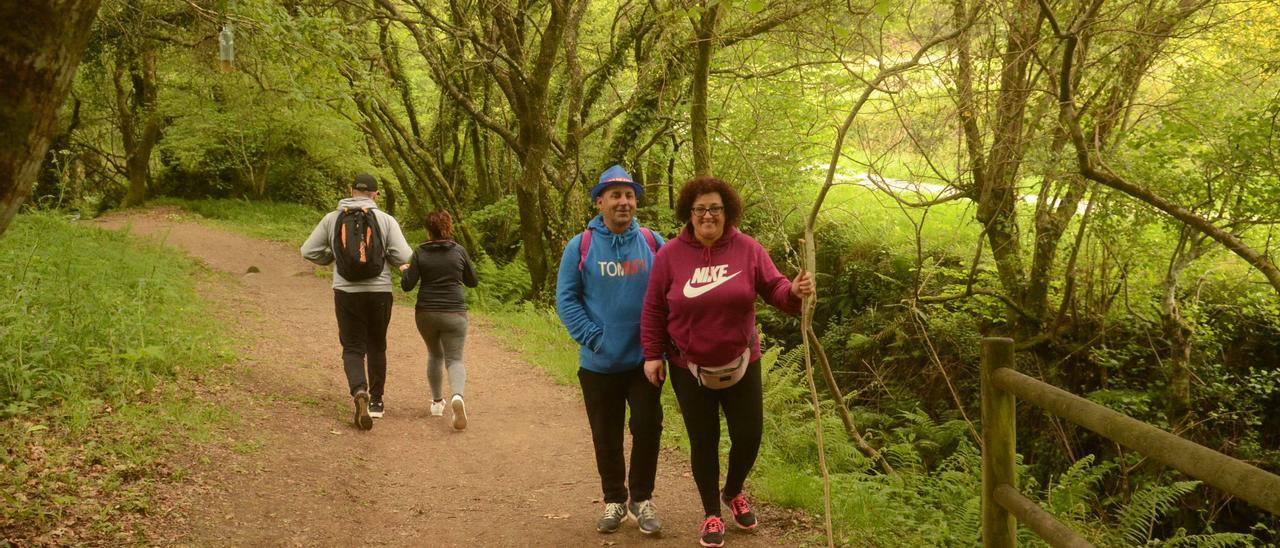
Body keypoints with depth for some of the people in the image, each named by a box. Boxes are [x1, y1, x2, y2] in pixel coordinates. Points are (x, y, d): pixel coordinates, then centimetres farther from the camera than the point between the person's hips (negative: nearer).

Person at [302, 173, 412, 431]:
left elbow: (308, 251, 3)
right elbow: (405, 257, -10)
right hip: (379, 291, 0)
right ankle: (376, 400, 26)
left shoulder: (332, 218, 1)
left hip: (346, 292, 0)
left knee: (353, 349, 6)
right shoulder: (386, 220, -4)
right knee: (376, 346, 18)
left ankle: (360, 392, -20)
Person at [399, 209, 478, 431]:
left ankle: (437, 402, 31)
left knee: (435, 355, 24)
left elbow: (407, 286, -6)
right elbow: (473, 281, 9)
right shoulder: (459, 251, -1)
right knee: (454, 359, -1)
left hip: (426, 314, 1)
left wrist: (405, 270, 15)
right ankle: (457, 396, -30)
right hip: (454, 314, -1)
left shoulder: (420, 253, -3)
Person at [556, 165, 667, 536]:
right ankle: (614, 500, 27)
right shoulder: (581, 246, -4)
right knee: (606, 436, 11)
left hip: (644, 360, 0)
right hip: (599, 363, 0)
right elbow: (566, 299, -5)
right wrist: (592, 338, -14)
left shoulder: (652, 242, 0)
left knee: (647, 428, 1)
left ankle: (642, 499, 20)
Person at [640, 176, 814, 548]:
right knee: (704, 443, 8)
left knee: (749, 437, 6)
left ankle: (733, 493, 37)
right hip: (689, 369, -1)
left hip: (741, 364, 1)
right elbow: (654, 310, -1)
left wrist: (795, 292, -27)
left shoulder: (747, 249, -5)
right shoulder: (670, 255, -7)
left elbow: (773, 288, -5)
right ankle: (712, 514, 27)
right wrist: (652, 354, -4)